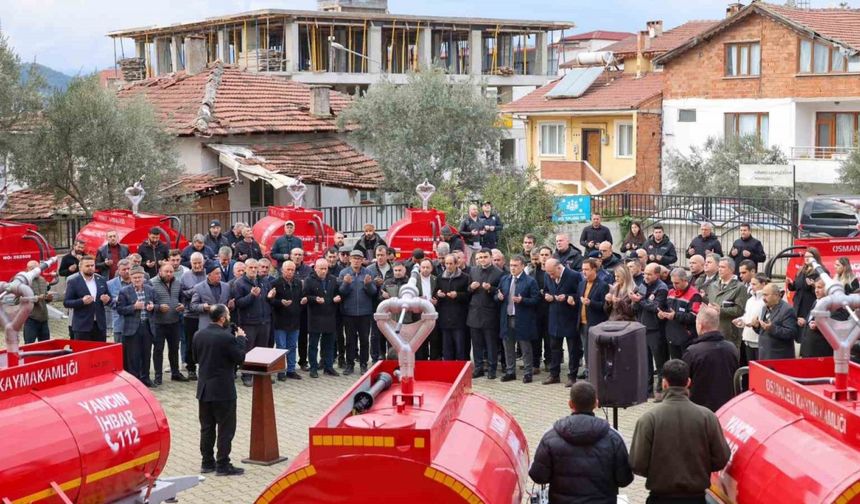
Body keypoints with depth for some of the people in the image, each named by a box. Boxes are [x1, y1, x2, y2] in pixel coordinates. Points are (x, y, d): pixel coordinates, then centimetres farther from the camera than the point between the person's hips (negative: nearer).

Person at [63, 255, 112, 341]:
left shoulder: (101, 280, 10)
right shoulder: (73, 282, -3)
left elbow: (109, 297, 19)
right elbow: (66, 302, -6)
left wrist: (107, 299, -6)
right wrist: (82, 301, -21)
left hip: (100, 325, 4)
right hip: (82, 326, -4)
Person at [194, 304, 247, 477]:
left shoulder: (198, 335, 1)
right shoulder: (227, 338, -20)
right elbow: (240, 358, -11)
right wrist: (241, 339, 0)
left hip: (204, 388, 7)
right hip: (223, 390, -7)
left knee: (207, 428, 14)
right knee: (226, 428, 2)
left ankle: (207, 462, 20)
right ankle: (223, 465, 3)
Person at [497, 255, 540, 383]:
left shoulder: (530, 281, -6)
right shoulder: (504, 279, 10)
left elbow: (535, 300, -9)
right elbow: (497, 296, 16)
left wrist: (522, 300, -22)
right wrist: (499, 297, -7)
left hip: (522, 320, -5)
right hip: (507, 318, 5)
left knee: (525, 348, 3)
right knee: (508, 347, 12)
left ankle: (527, 373, 10)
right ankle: (510, 372, 22)